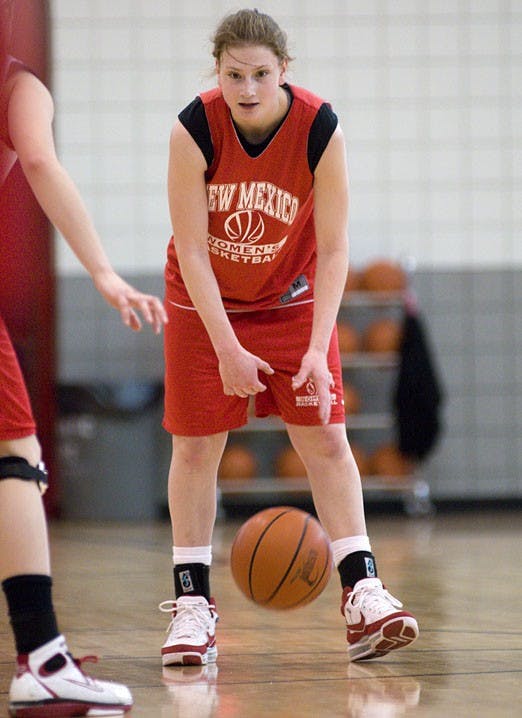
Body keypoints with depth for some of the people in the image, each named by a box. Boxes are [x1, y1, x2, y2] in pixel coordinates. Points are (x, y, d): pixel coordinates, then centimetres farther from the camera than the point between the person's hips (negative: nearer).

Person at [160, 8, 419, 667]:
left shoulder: (319, 130, -22)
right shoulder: (194, 130, -24)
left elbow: (333, 249, -17)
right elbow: (192, 250, -21)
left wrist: (318, 348, -25)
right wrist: (229, 349, -25)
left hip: (291, 301, 1)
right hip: (204, 303, 0)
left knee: (326, 439, -5)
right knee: (195, 445, -1)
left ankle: (361, 590, -4)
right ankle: (192, 602, 8)